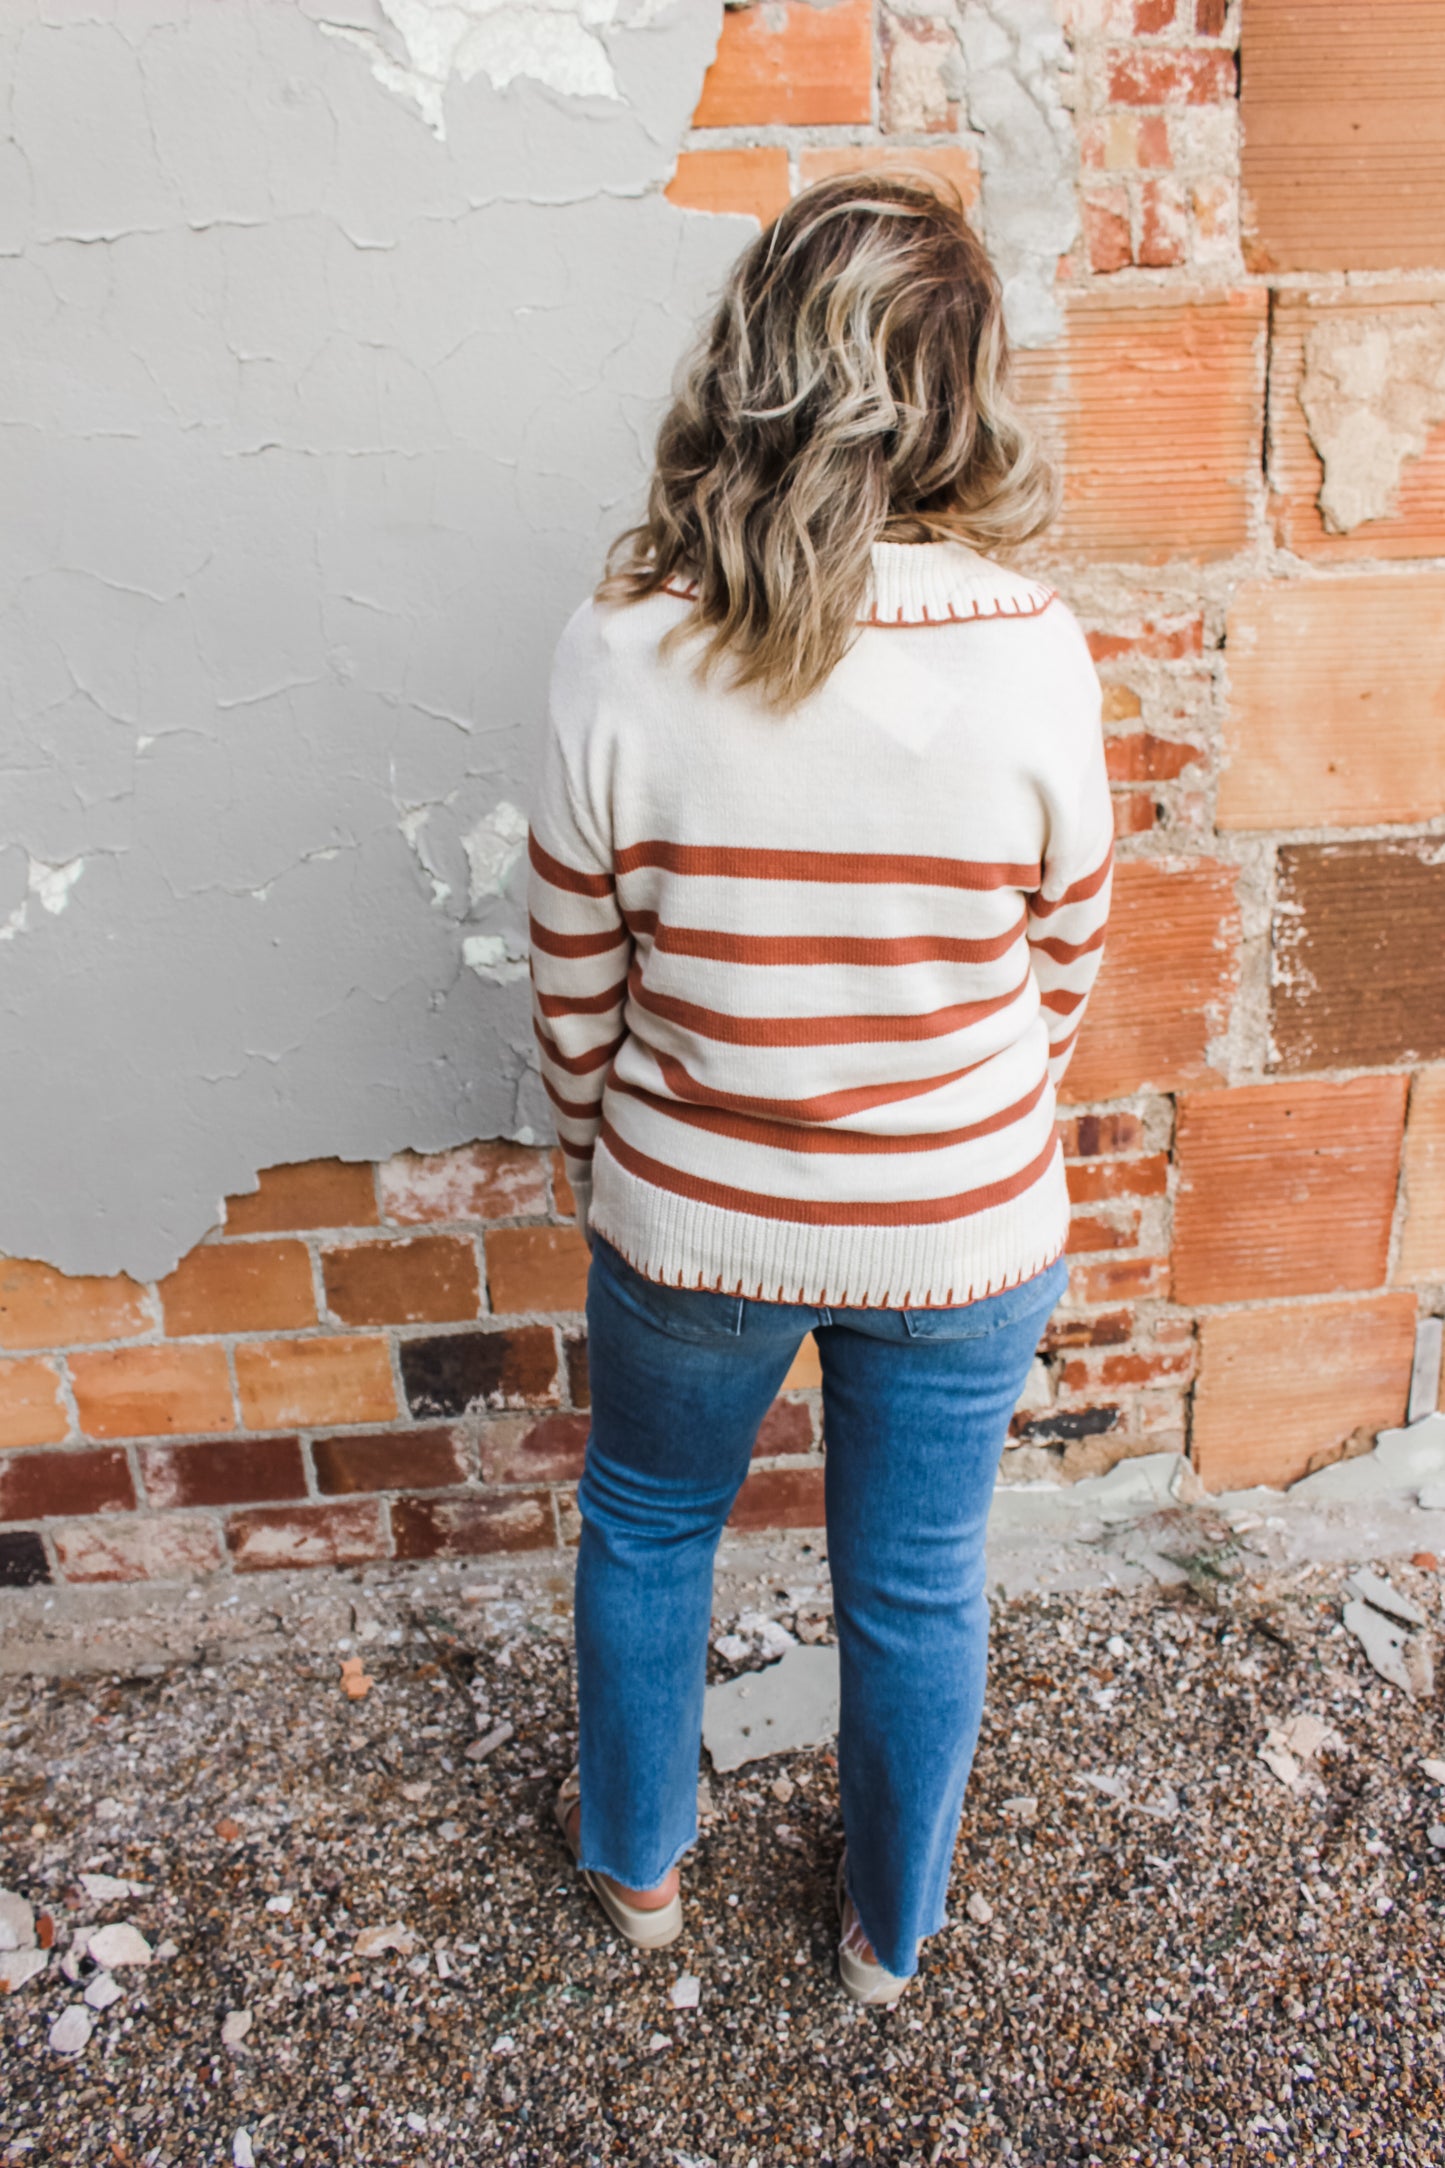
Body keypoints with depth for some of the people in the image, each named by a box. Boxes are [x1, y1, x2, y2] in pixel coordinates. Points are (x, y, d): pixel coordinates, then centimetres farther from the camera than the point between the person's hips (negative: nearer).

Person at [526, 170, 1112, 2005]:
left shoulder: (621, 653, -18)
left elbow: (575, 990, -8)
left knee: (646, 1524, 28)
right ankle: (889, 1928, 51)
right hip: (961, 1236, 1)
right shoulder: (1031, 654, -17)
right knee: (917, 1587, 23)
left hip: (689, 1223, 0)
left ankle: (638, 1857, 54)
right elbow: (1064, 962, -4)